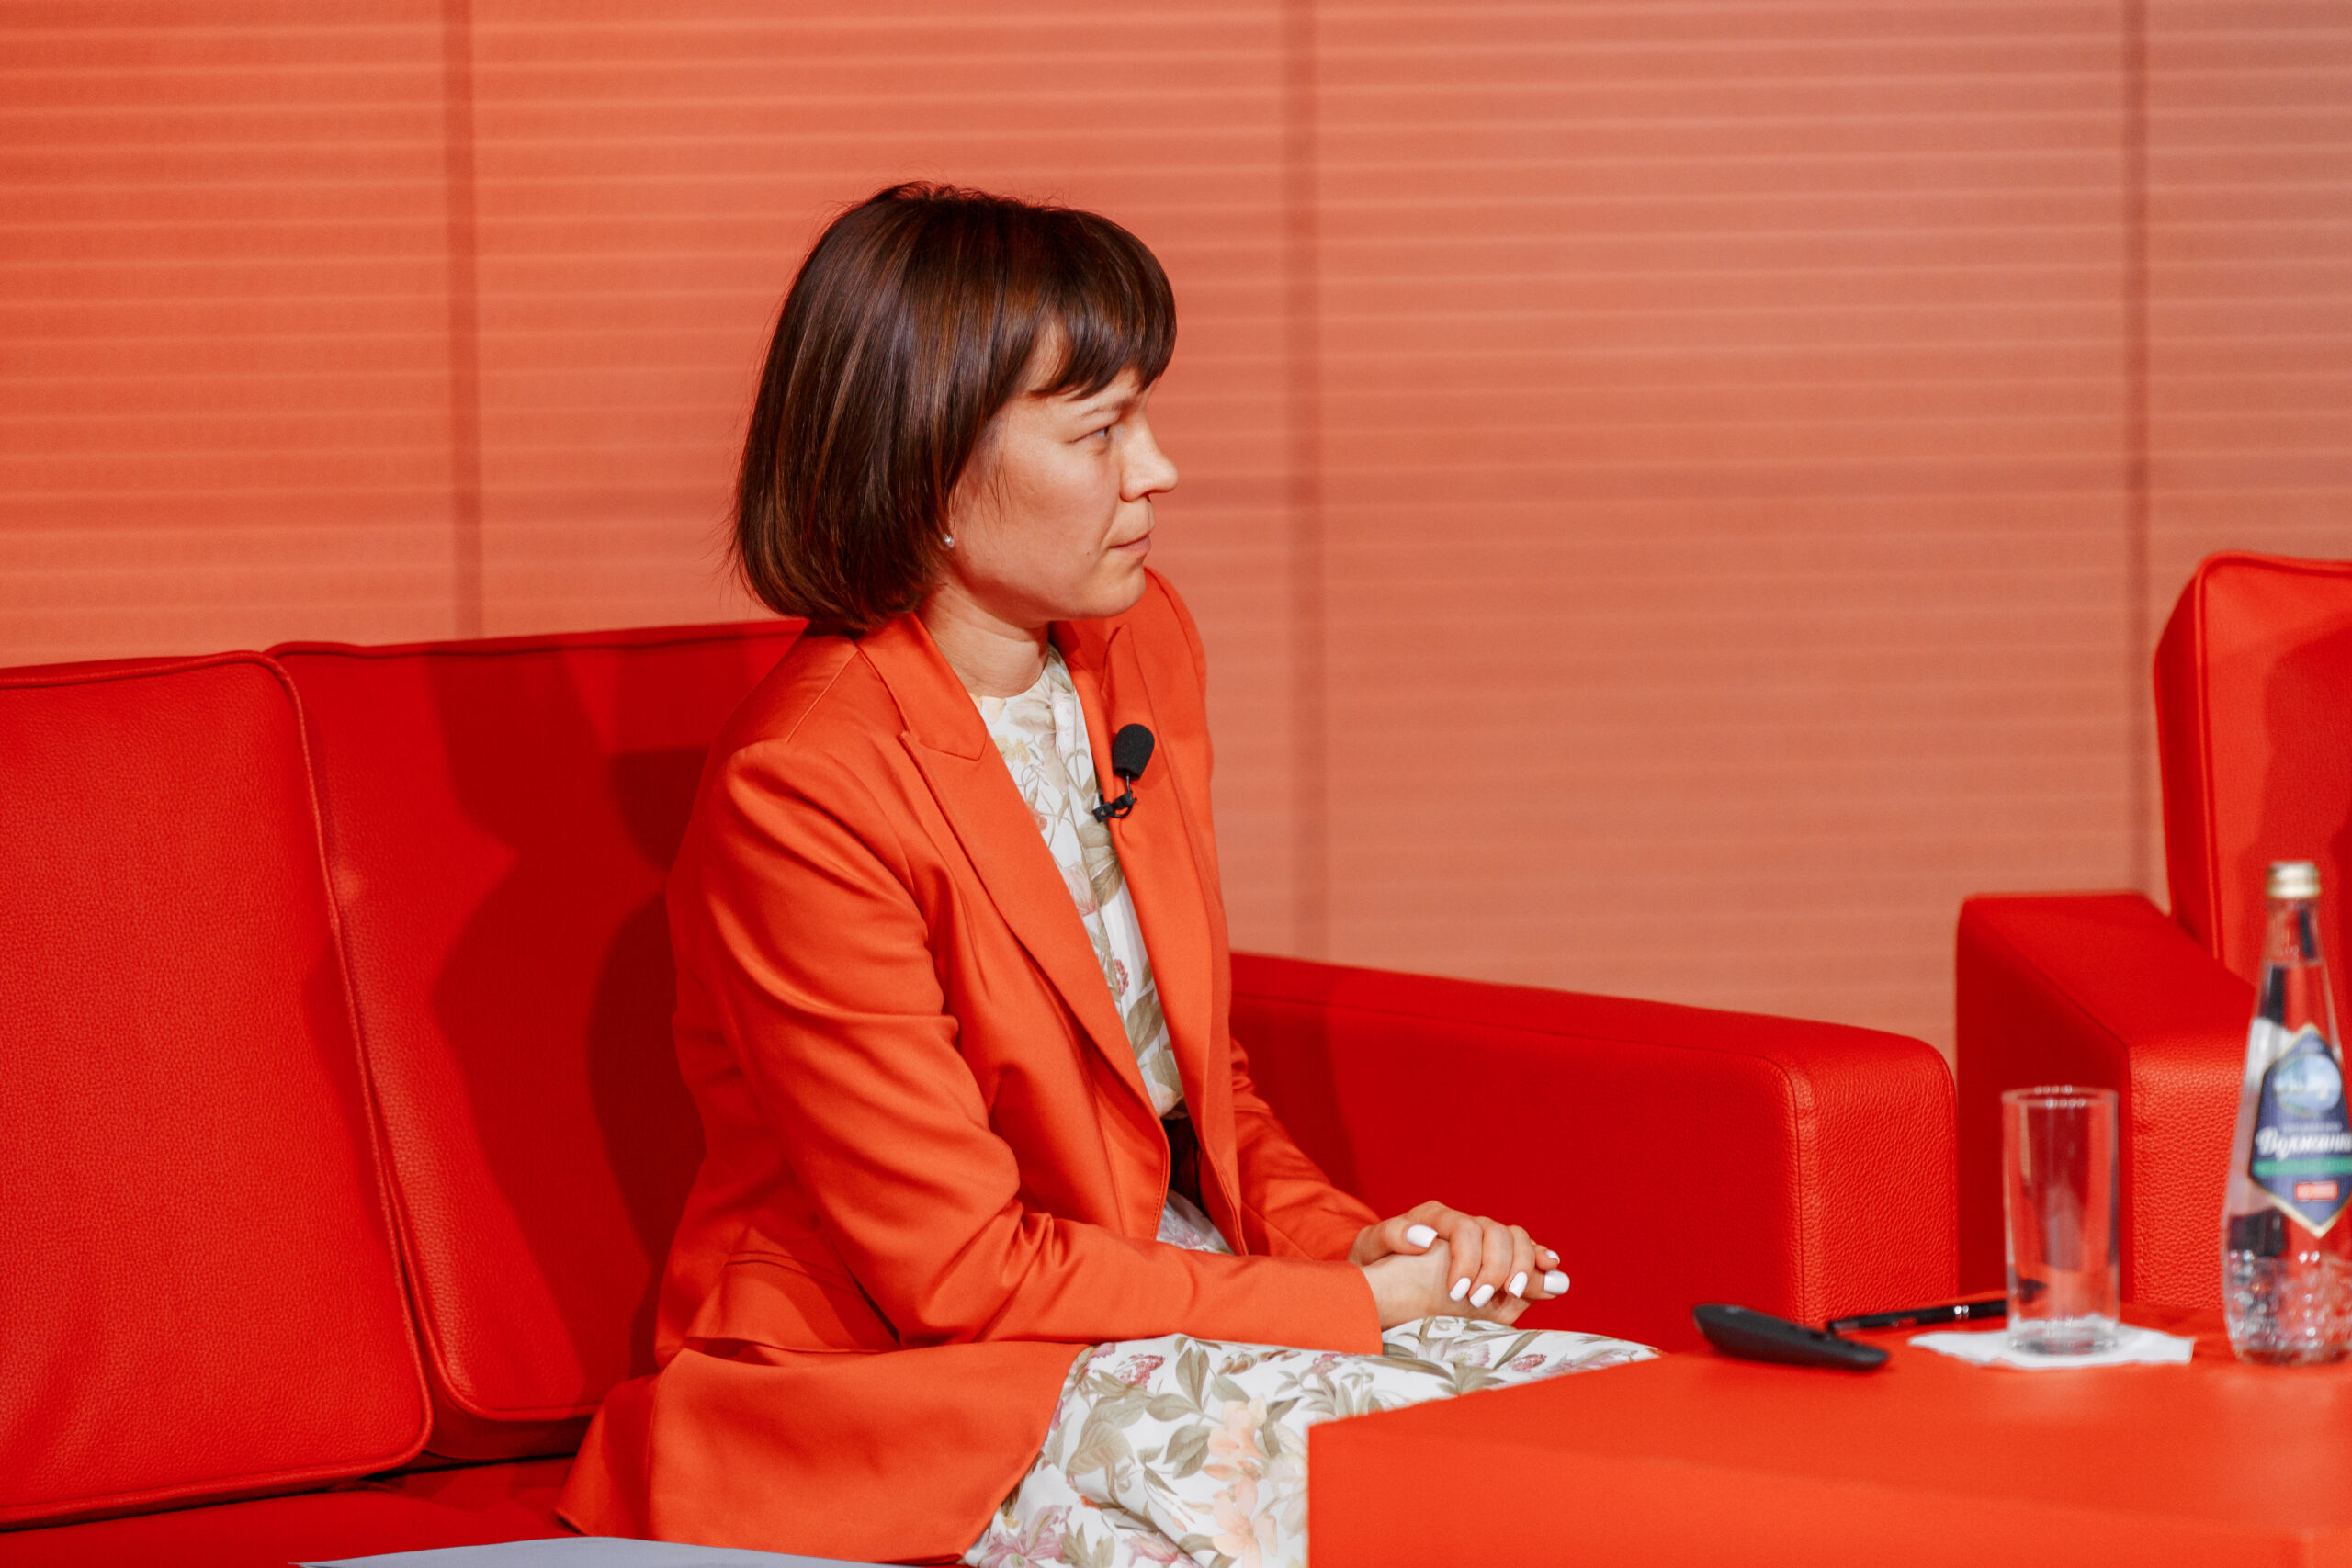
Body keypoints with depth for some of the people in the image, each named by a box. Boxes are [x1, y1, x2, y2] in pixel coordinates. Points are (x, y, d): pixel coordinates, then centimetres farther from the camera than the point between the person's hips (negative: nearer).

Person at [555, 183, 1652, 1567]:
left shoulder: (1139, 648, 6)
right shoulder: (801, 791, -21)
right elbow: (964, 1271, -19)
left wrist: (1340, 1238, -4)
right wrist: (1352, 1307, -16)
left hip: (1172, 1292, 8)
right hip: (898, 1385, -8)